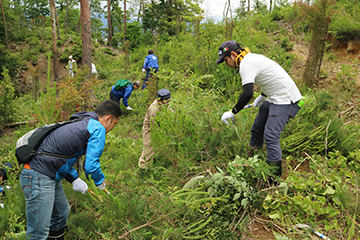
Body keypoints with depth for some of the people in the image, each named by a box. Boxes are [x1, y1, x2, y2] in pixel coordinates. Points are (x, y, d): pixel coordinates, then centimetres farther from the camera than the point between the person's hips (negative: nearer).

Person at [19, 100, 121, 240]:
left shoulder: (79, 123, 17)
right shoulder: (97, 128, -11)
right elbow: (91, 165, -17)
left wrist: (74, 179, 16)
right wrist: (100, 182, 3)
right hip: (39, 178, -10)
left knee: (61, 214, 26)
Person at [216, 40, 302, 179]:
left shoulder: (246, 63, -18)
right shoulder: (252, 58, 13)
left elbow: (247, 94, -29)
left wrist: (232, 112, -20)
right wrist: (262, 96, 23)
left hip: (285, 100, -11)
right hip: (274, 98, 11)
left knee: (270, 136, -15)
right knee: (256, 130, 13)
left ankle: (275, 176, -8)